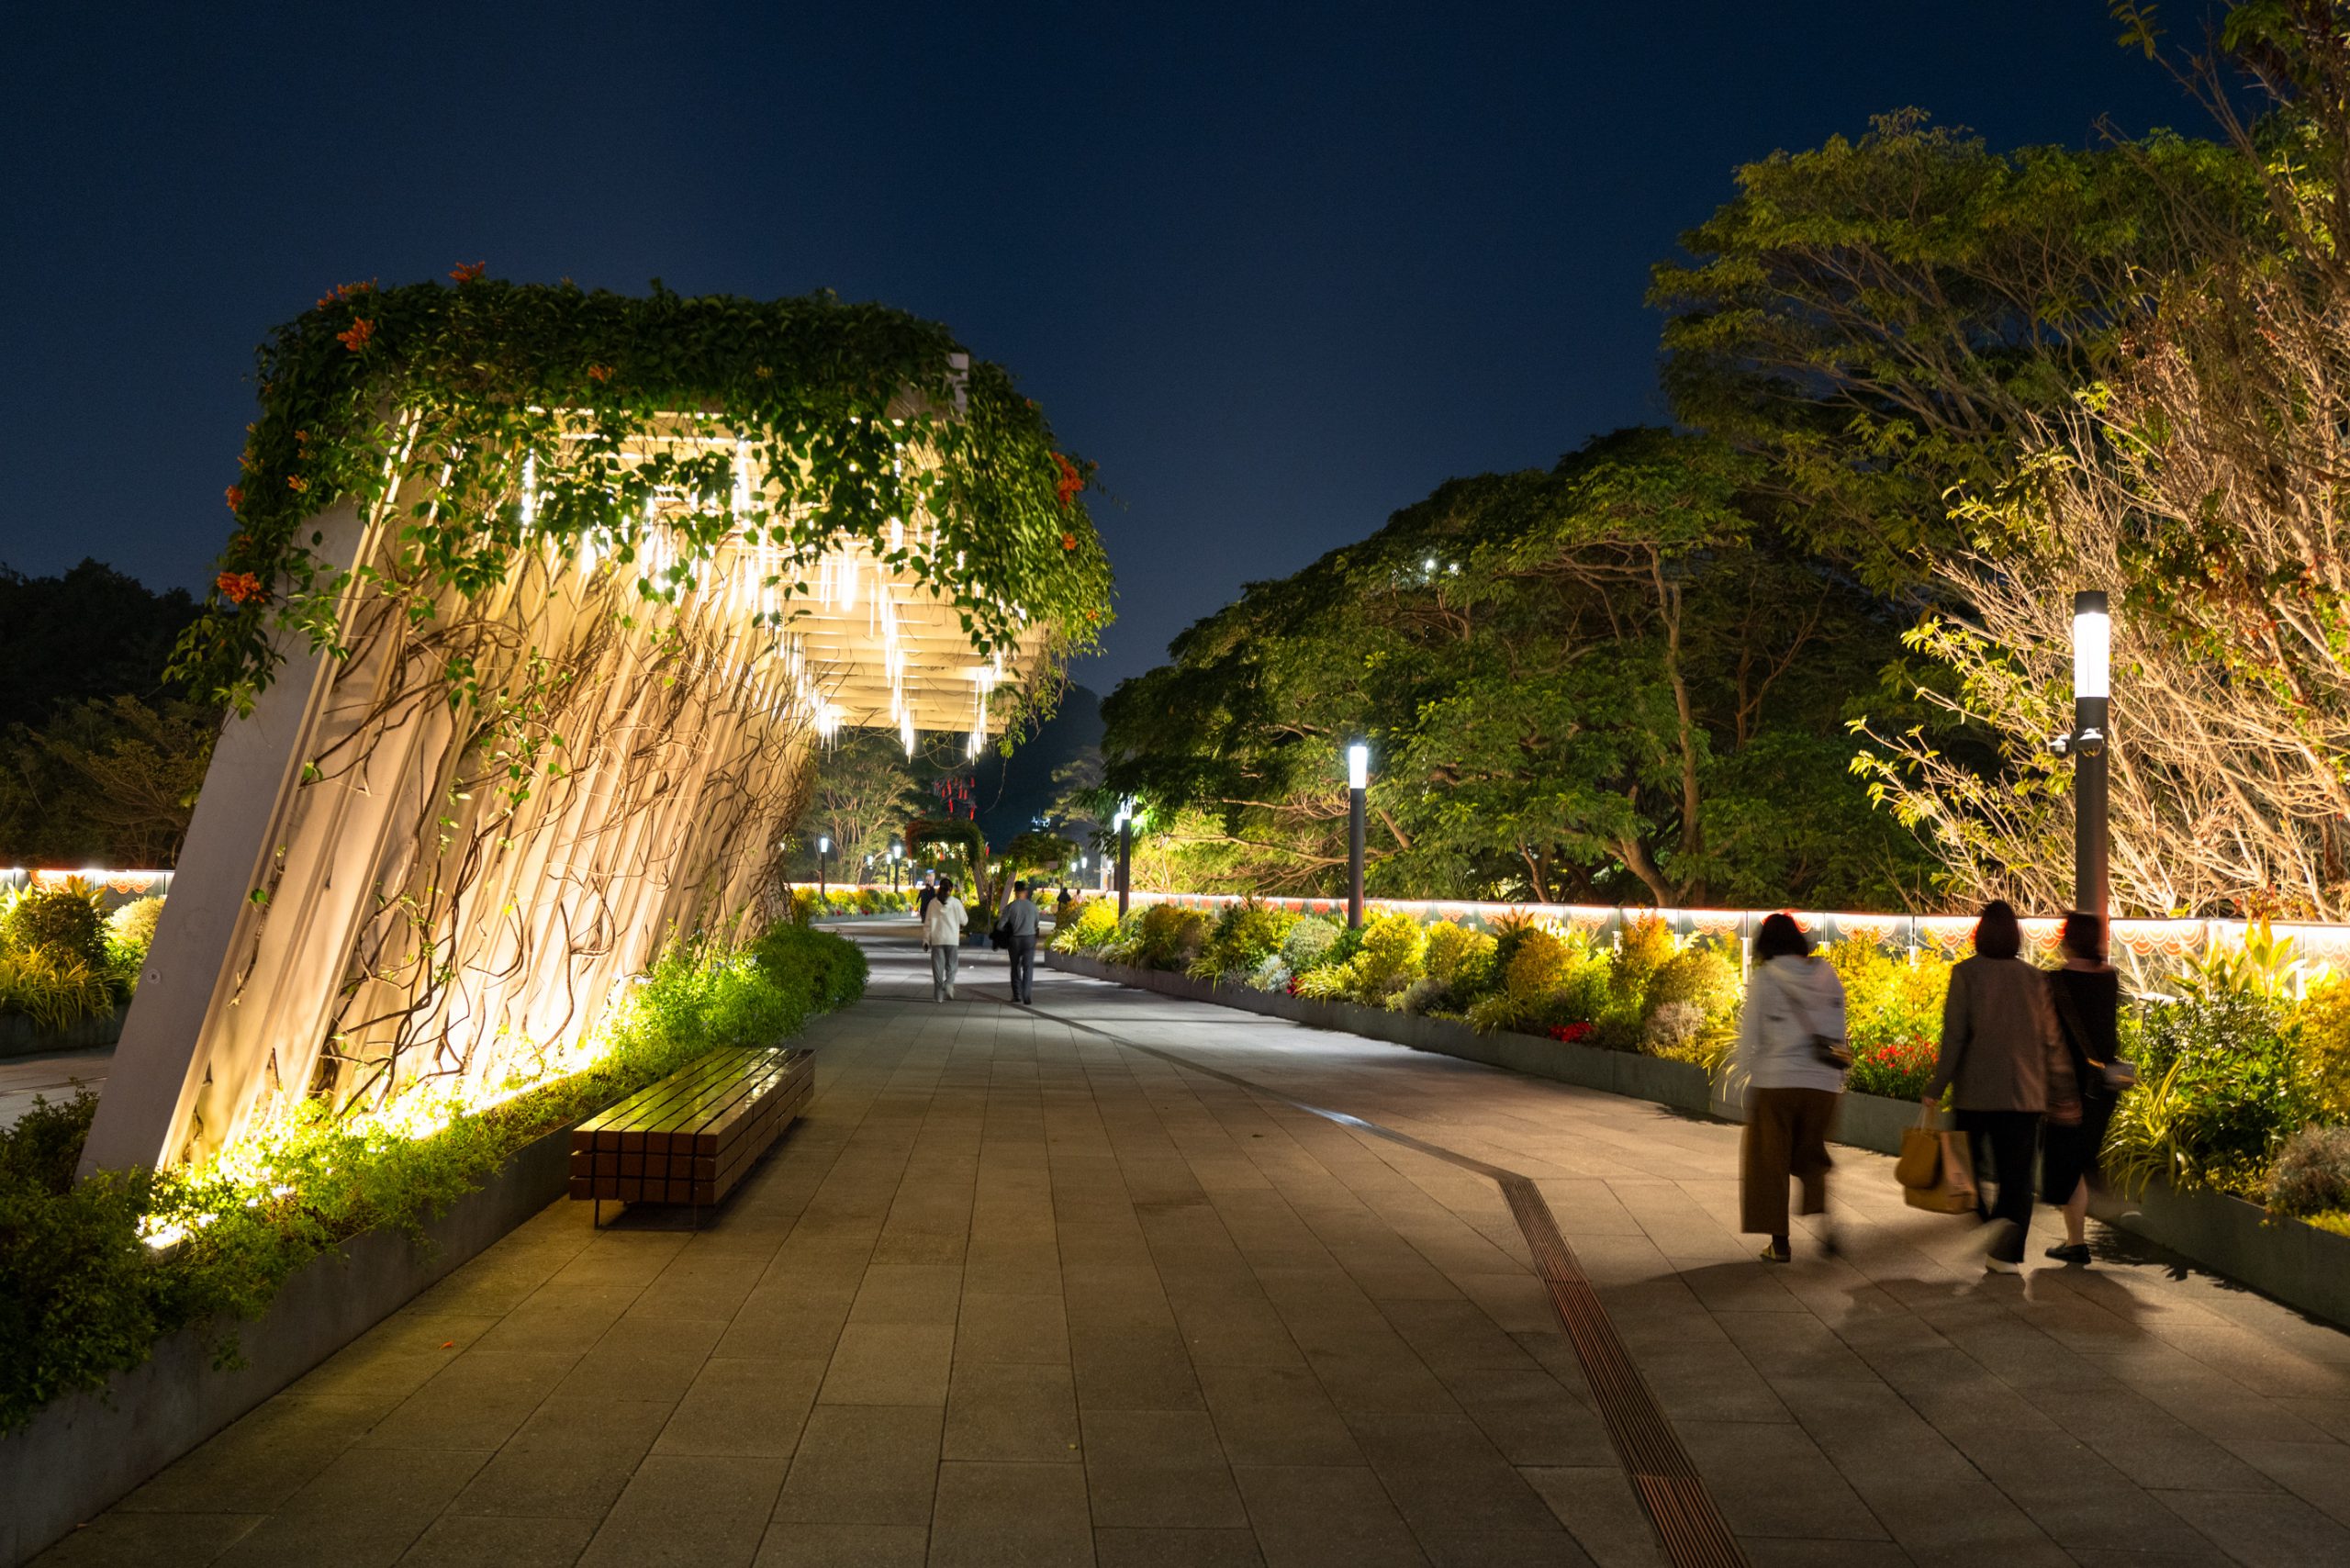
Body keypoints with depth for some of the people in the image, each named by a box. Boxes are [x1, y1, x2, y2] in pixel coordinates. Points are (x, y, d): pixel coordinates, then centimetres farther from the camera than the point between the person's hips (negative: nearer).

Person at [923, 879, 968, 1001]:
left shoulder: (933, 903, -1)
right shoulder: (956, 903, -6)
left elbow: (927, 923, 0)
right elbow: (963, 921, 4)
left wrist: (926, 939, 7)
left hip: (937, 939, 1)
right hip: (952, 939, -1)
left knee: (938, 967, 7)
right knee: (951, 966, 10)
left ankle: (938, 995, 6)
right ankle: (948, 985, -14)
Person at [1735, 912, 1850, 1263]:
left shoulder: (1764, 978, -5)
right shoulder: (1827, 975, 5)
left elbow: (1749, 1036, -4)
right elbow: (1839, 1032, 10)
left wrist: (1747, 1076, 5)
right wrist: (1838, 1079, 18)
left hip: (1775, 1080, -3)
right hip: (1823, 1082, 4)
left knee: (1770, 1160, 9)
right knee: (1811, 1156, 19)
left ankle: (1780, 1242, 10)